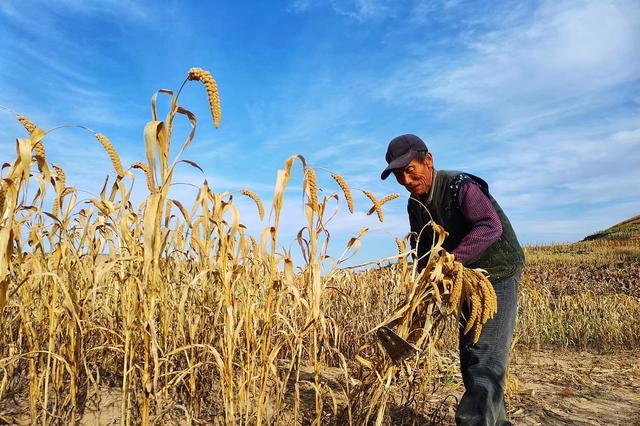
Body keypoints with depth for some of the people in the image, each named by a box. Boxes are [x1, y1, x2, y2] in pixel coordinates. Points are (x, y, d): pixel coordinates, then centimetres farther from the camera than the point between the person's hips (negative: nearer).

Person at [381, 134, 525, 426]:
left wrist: (451, 259, -44)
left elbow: (491, 227, -36)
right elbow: (421, 247, 7)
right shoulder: (415, 204, 1)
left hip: (498, 274, -8)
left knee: (485, 357, -15)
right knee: (470, 358, 13)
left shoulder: (460, 186, -23)